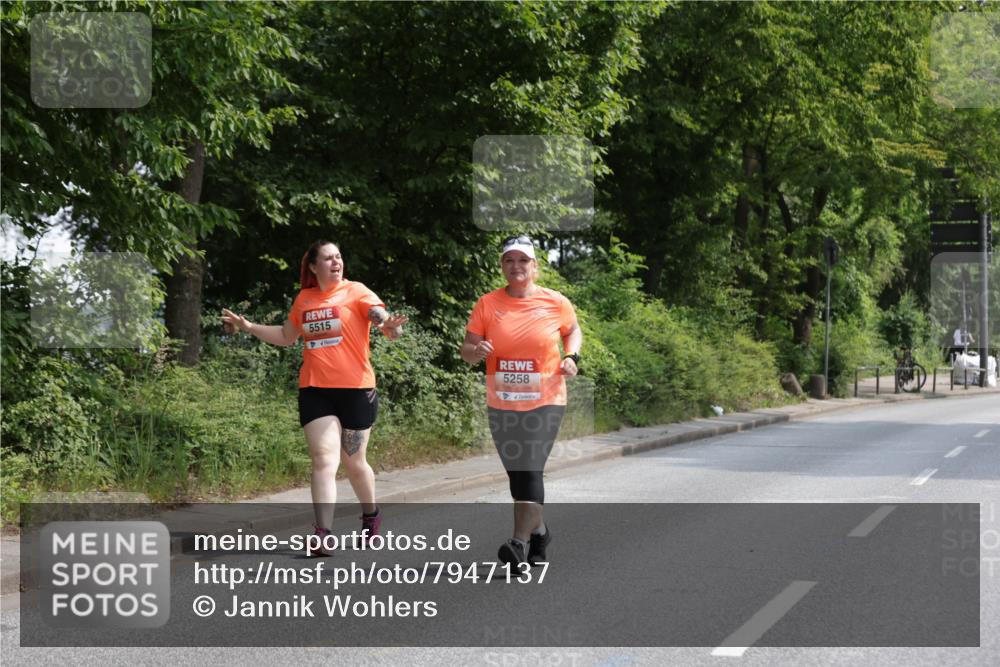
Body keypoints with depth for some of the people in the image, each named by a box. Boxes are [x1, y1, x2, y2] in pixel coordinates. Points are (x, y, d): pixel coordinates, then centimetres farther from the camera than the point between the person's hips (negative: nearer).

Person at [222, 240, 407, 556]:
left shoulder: (356, 292, -3)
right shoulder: (304, 299, 10)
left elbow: (382, 316, -18)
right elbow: (286, 336, 25)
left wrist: (389, 326, -41)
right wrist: (248, 326, 16)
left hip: (355, 389, -3)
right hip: (314, 390, 3)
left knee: (354, 462, 9)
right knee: (324, 459, -9)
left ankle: (371, 515, 36)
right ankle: (323, 535, -15)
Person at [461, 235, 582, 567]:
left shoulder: (556, 302, -1)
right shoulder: (487, 304, 0)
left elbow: (573, 331, 17)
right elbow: (466, 349, 0)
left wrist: (571, 356, -2)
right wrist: (476, 351, -23)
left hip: (545, 402, -3)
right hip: (501, 405, 3)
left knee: (530, 470, -14)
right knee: (516, 472, 11)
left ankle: (520, 542, -18)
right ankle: (539, 530, 33)